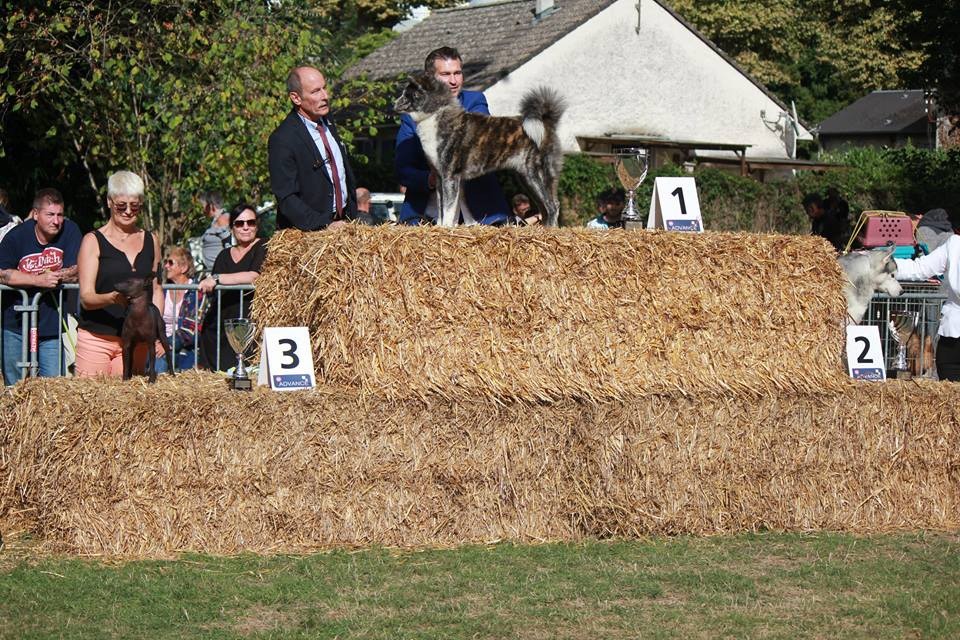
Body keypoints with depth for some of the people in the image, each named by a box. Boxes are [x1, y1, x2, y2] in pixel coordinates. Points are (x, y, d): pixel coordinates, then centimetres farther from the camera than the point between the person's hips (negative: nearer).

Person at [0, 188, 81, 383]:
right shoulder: (16, 237, -6)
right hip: (16, 326, 0)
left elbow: (76, 273, -5)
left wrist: (53, 277, -20)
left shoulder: (69, 231, -4)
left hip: (52, 328, 0)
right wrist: (39, 280, -22)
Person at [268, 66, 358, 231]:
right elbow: (286, 199, -18)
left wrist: (352, 218, 14)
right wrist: (325, 226, -23)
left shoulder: (326, 121, 10)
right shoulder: (282, 140, -15)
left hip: (343, 221, 6)